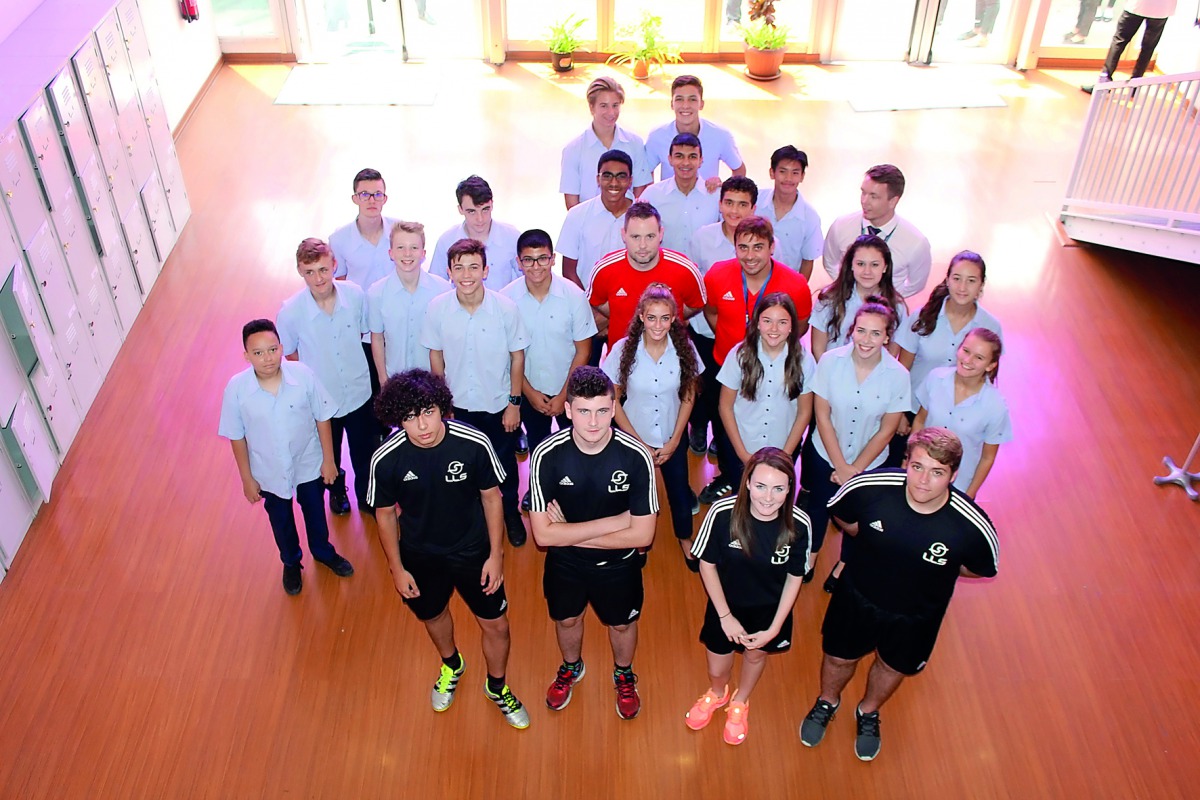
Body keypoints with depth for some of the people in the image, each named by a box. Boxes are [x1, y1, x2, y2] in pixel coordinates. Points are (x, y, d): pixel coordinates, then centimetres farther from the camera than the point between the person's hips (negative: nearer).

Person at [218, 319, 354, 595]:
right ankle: (291, 563, 55)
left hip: (309, 464, 0)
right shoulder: (236, 388, -25)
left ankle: (323, 552, 56)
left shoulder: (303, 375, -26)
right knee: (280, 519, 26)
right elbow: (237, 437, -11)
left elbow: (322, 418, -12)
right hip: (270, 472, 0)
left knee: (314, 510, 26)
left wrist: (328, 460, -5)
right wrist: (247, 478, -4)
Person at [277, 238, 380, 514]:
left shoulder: (355, 295, -20)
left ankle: (366, 496, 50)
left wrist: (350, 359, 4)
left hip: (359, 393, 1)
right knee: (329, 455, 25)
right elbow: (290, 355, -7)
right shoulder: (290, 312, -25)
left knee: (365, 453, 22)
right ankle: (337, 490, 56)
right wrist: (317, 377, -1)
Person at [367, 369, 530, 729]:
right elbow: (385, 514, -7)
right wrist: (397, 568, -2)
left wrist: (495, 555, -7)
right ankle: (451, 665, 61)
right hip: (420, 558, 1)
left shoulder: (474, 444, -26)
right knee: (433, 615, 26)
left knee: (496, 626, 12)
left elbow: (491, 497, -10)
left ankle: (497, 687, 44)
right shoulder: (386, 460, -24)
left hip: (474, 551, -1)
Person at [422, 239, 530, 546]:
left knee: (505, 462, 17)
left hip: (498, 404, -1)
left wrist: (514, 402, -6)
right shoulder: (437, 307, -16)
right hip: (458, 404, 1)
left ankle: (511, 512, 43)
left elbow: (517, 355, -9)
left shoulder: (506, 307, -21)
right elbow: (436, 354, -2)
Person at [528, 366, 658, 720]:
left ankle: (623, 674, 56)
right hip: (565, 560, 1)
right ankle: (571, 668, 59)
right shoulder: (547, 455, -27)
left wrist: (570, 532, -24)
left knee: (622, 623, 23)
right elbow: (543, 534, -27)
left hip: (619, 561, -1)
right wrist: (614, 521, -30)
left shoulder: (636, 456, -29)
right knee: (566, 618, 25)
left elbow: (642, 535, -25)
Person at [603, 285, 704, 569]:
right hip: (633, 438, -1)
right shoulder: (623, 349, -20)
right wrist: (639, 443, -10)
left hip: (673, 438, 1)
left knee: (679, 490, 15)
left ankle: (685, 539, 44)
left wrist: (674, 440, -5)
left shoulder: (684, 349, -16)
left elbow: (689, 396, -2)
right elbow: (612, 401, -11)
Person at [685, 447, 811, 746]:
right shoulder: (723, 513, -31)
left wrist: (774, 628, -9)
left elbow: (794, 578, -12)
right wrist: (725, 616, -12)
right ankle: (717, 694, 55)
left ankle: (740, 702, 60)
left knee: (756, 655, 26)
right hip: (726, 605, -1)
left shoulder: (799, 525, -28)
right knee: (717, 670, 16)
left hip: (769, 609, 1)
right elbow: (707, 565, -16)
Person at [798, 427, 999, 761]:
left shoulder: (972, 527, -33)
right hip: (858, 598, 0)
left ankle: (868, 713, 62)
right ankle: (827, 702, 59)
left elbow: (982, 568, -8)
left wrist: (932, 570, -6)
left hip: (916, 617, 0)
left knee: (893, 667, 28)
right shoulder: (869, 488, -32)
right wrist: (873, 544, -3)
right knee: (839, 658, 24)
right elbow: (839, 512, -6)